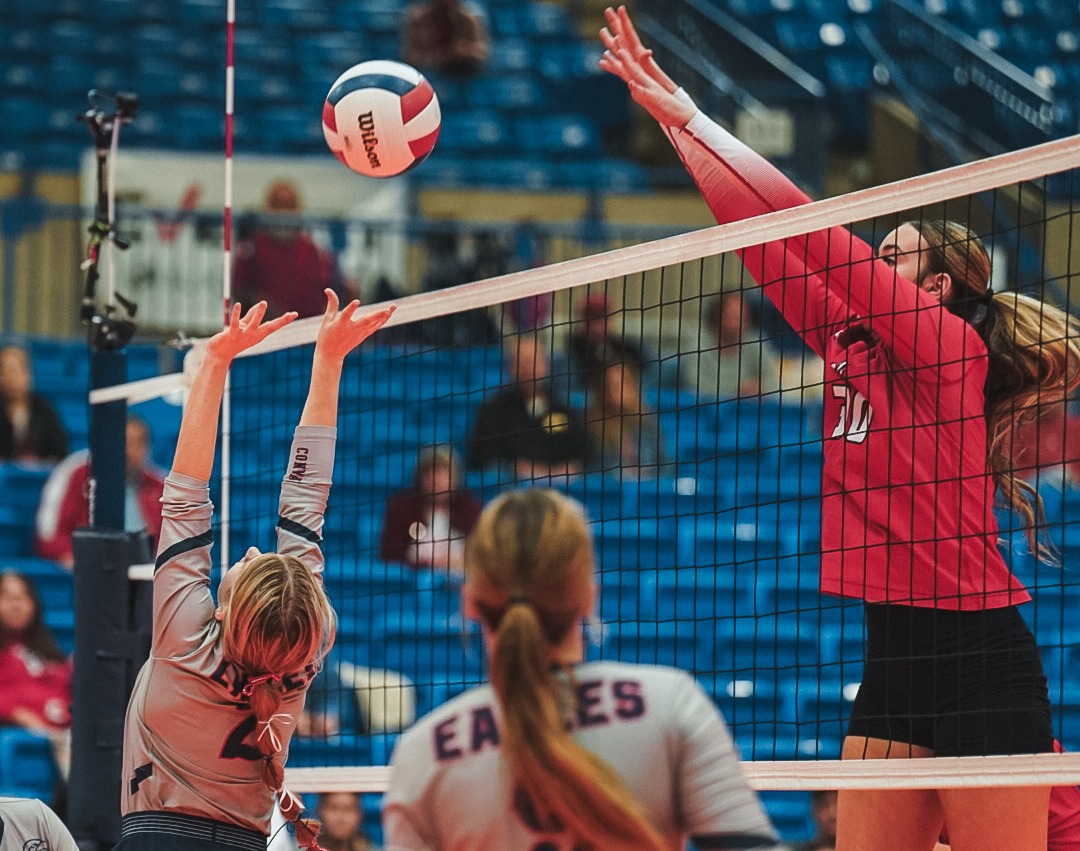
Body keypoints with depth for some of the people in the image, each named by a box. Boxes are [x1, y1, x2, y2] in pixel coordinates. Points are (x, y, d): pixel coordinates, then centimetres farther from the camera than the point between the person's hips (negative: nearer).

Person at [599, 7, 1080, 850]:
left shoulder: (954, 349, -7)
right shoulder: (852, 348, 13)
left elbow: (812, 233, -12)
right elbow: (766, 240, 11)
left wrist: (694, 119, -8)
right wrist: (677, 122, 8)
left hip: (979, 658, -8)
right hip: (894, 654, 8)